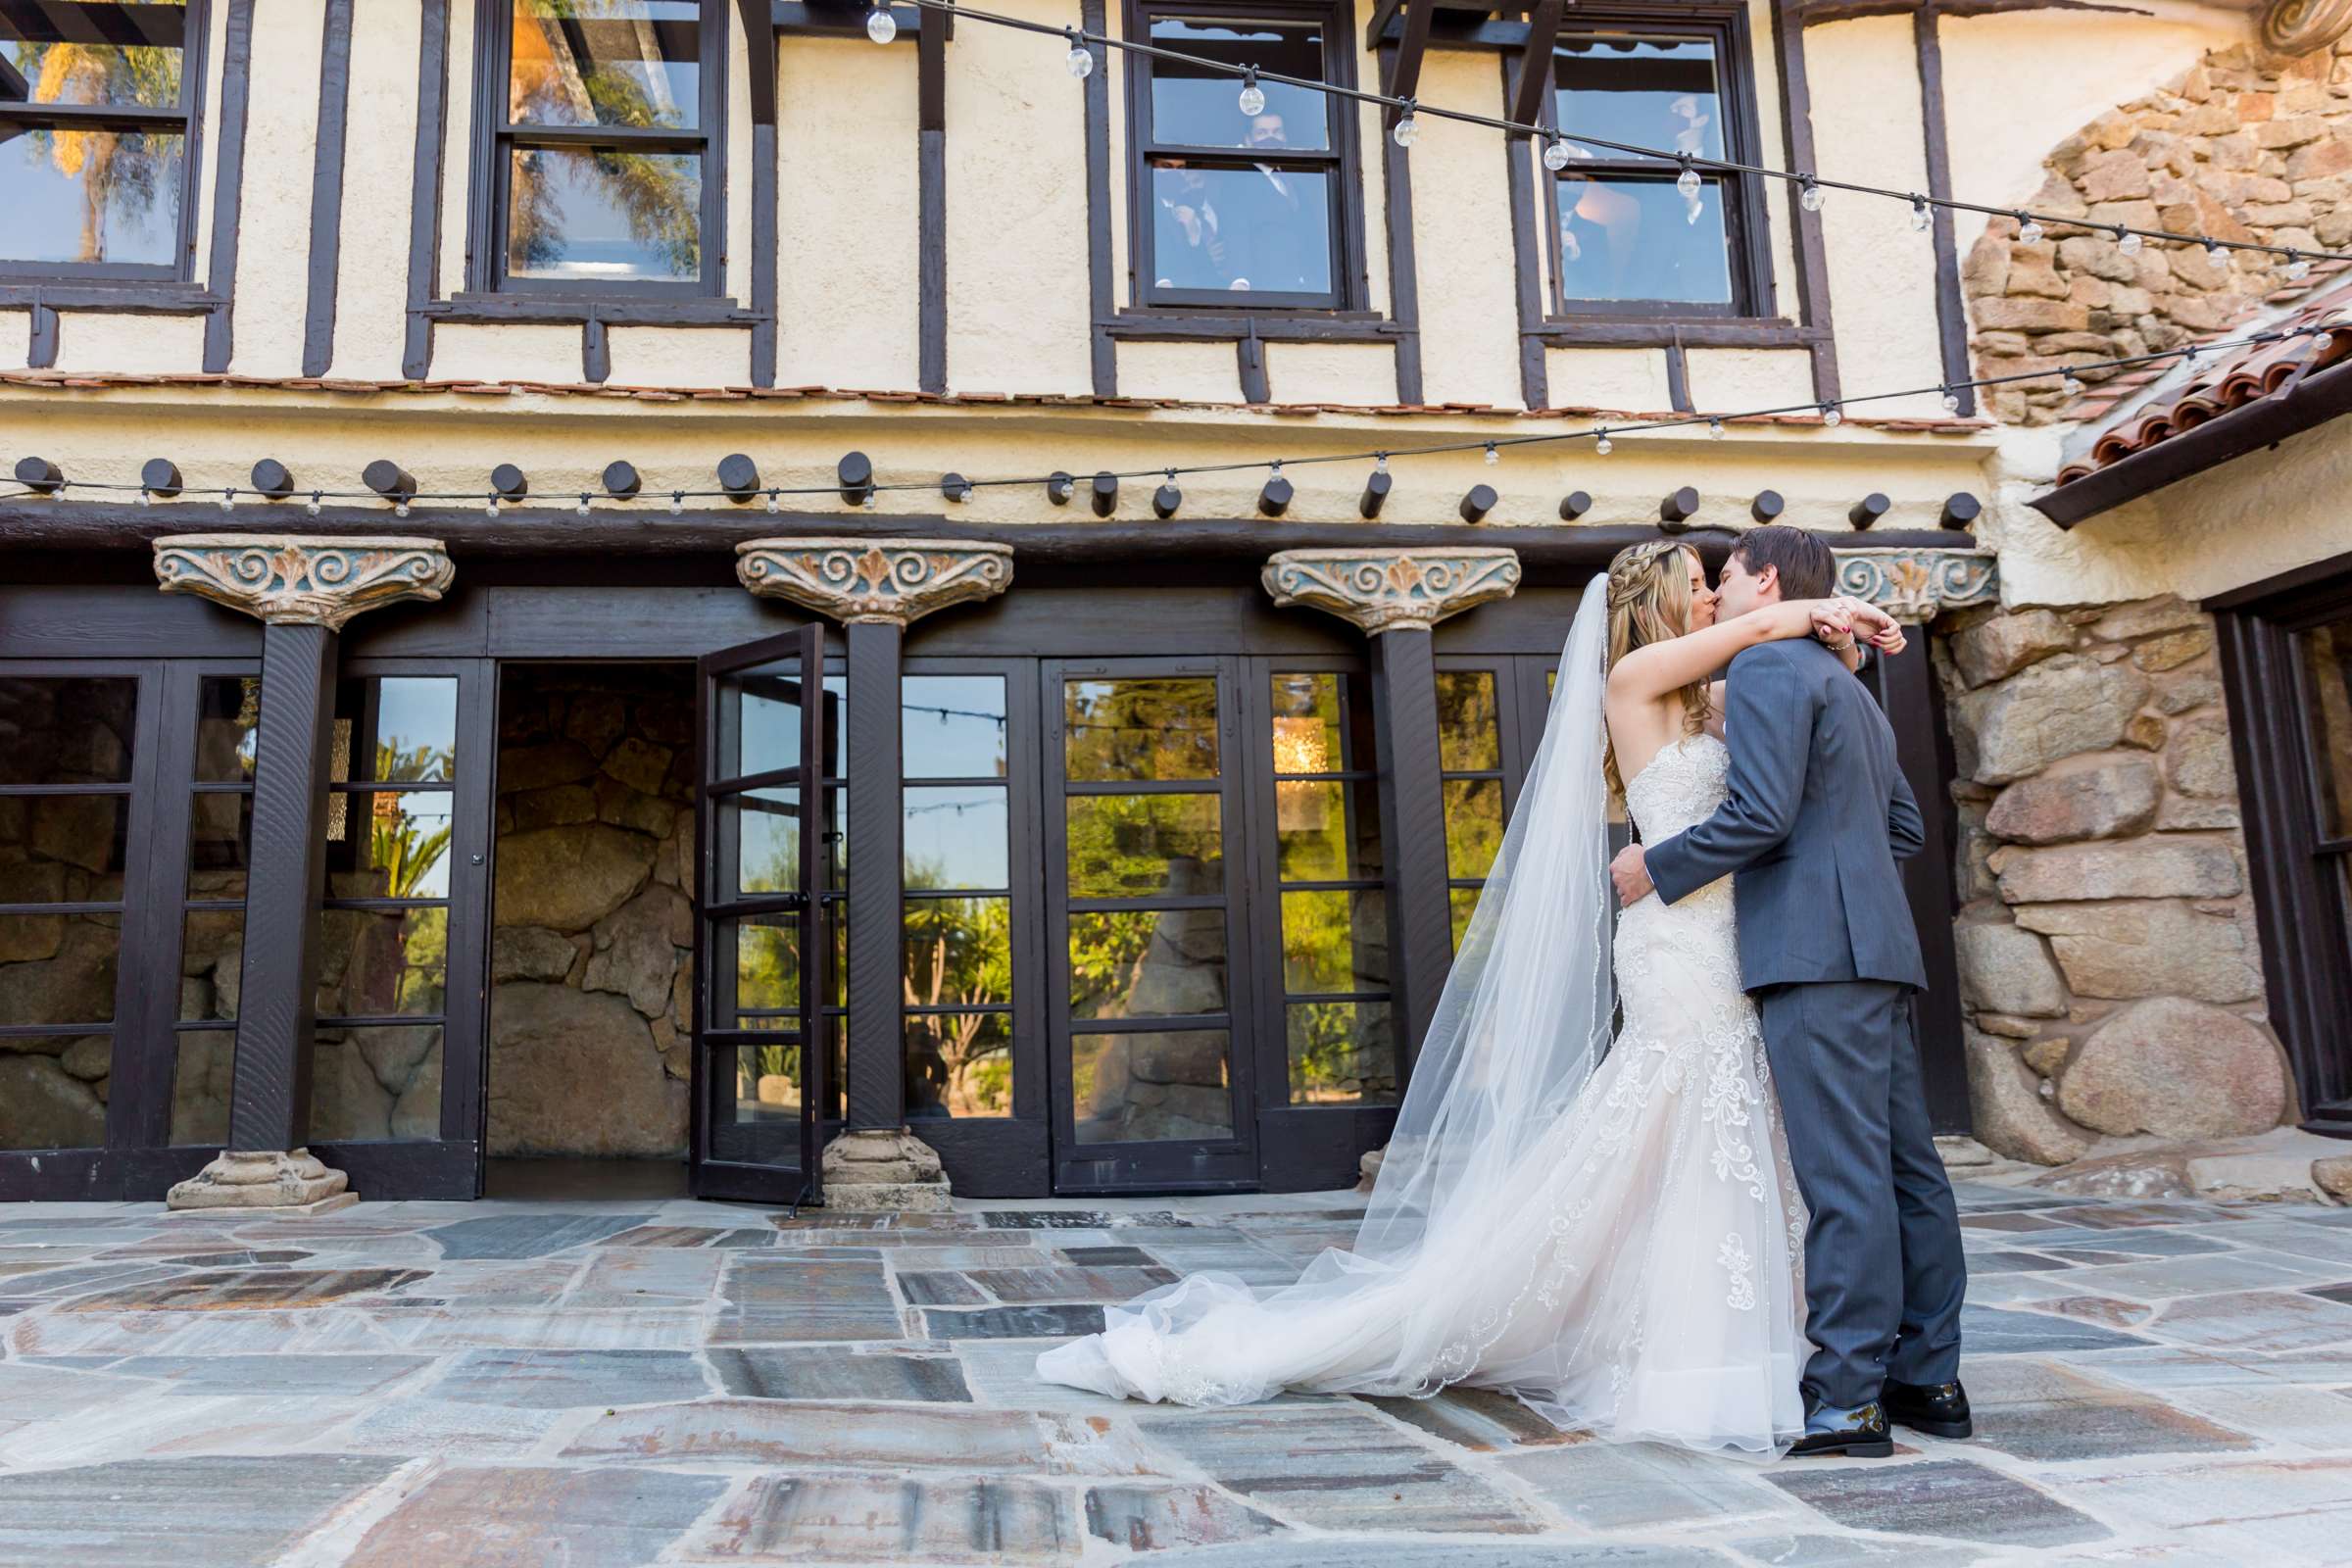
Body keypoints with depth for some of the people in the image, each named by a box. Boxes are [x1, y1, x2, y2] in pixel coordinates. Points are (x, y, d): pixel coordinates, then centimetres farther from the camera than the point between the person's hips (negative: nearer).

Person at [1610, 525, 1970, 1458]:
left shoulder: (1765, 666, -4)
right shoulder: (1849, 691, 26)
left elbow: (1761, 814, -16)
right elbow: (1906, 828, 27)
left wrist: (1657, 869, -5)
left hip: (1816, 948, -10)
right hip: (1878, 946, 10)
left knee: (1841, 1174, -10)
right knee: (1905, 1166, 9)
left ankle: (1847, 1400, -7)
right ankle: (1928, 1379, 15)